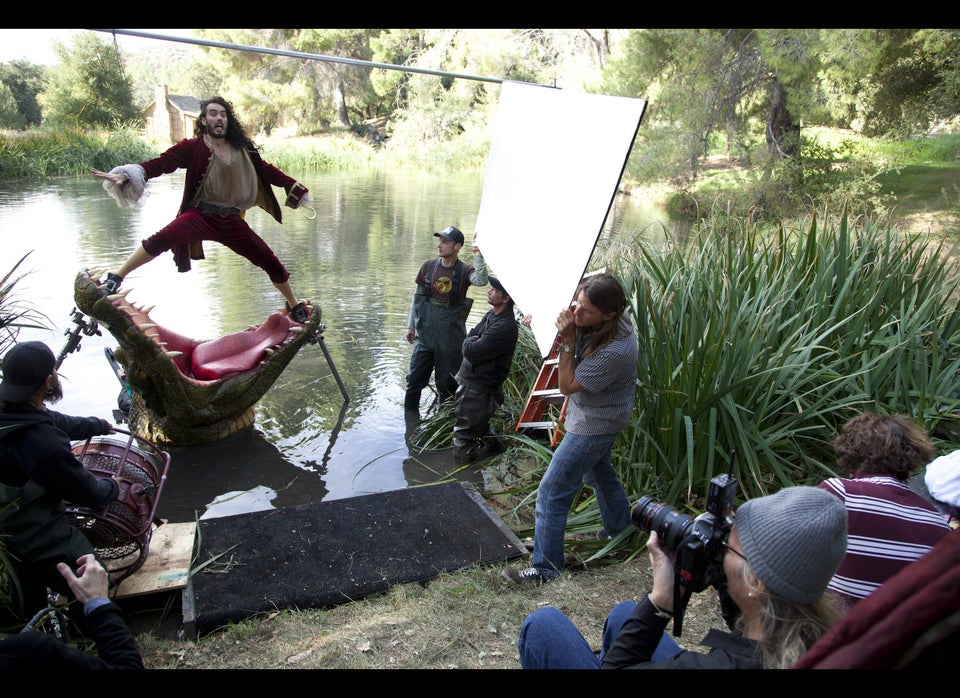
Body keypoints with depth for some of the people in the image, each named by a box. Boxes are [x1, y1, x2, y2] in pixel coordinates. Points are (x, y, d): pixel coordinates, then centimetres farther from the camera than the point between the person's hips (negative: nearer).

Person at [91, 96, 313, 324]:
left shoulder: (243, 148, 6)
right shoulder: (193, 147, -5)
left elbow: (267, 171, 16)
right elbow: (161, 163, -14)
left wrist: (295, 187, 21)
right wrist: (127, 176, -27)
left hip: (232, 221, 3)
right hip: (201, 216, -3)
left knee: (272, 263, 2)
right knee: (161, 239, -30)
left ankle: (296, 307, 24)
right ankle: (115, 278, -14)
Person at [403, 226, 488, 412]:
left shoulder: (464, 271, -7)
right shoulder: (428, 266, 2)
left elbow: (481, 281, -30)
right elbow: (418, 296, 11)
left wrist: (478, 255, -36)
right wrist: (411, 325, 11)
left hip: (451, 337, -3)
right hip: (425, 332, 3)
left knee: (446, 382, 8)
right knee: (415, 377, 8)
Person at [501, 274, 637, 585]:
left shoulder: (614, 351, -37)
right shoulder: (596, 323, -13)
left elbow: (567, 385, -26)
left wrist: (568, 341, -29)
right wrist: (570, 334, -15)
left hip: (592, 426, -10)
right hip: (598, 419, 10)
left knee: (551, 493, -4)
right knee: (599, 472, 31)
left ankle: (545, 568, 9)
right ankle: (620, 528, 55)